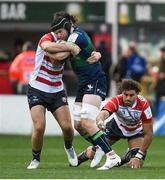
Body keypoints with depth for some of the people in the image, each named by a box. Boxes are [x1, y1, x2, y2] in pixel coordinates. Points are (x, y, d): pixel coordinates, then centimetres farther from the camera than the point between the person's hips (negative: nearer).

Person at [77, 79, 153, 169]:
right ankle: (85, 154, 36)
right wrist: (100, 121, -78)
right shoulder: (116, 100, -34)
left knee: (138, 163, -19)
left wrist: (139, 156, -31)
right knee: (92, 154, -3)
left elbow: (148, 134, -28)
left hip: (135, 131, 0)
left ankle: (128, 156, 18)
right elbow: (103, 113, -53)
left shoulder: (144, 105, -34)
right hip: (116, 126, 0)